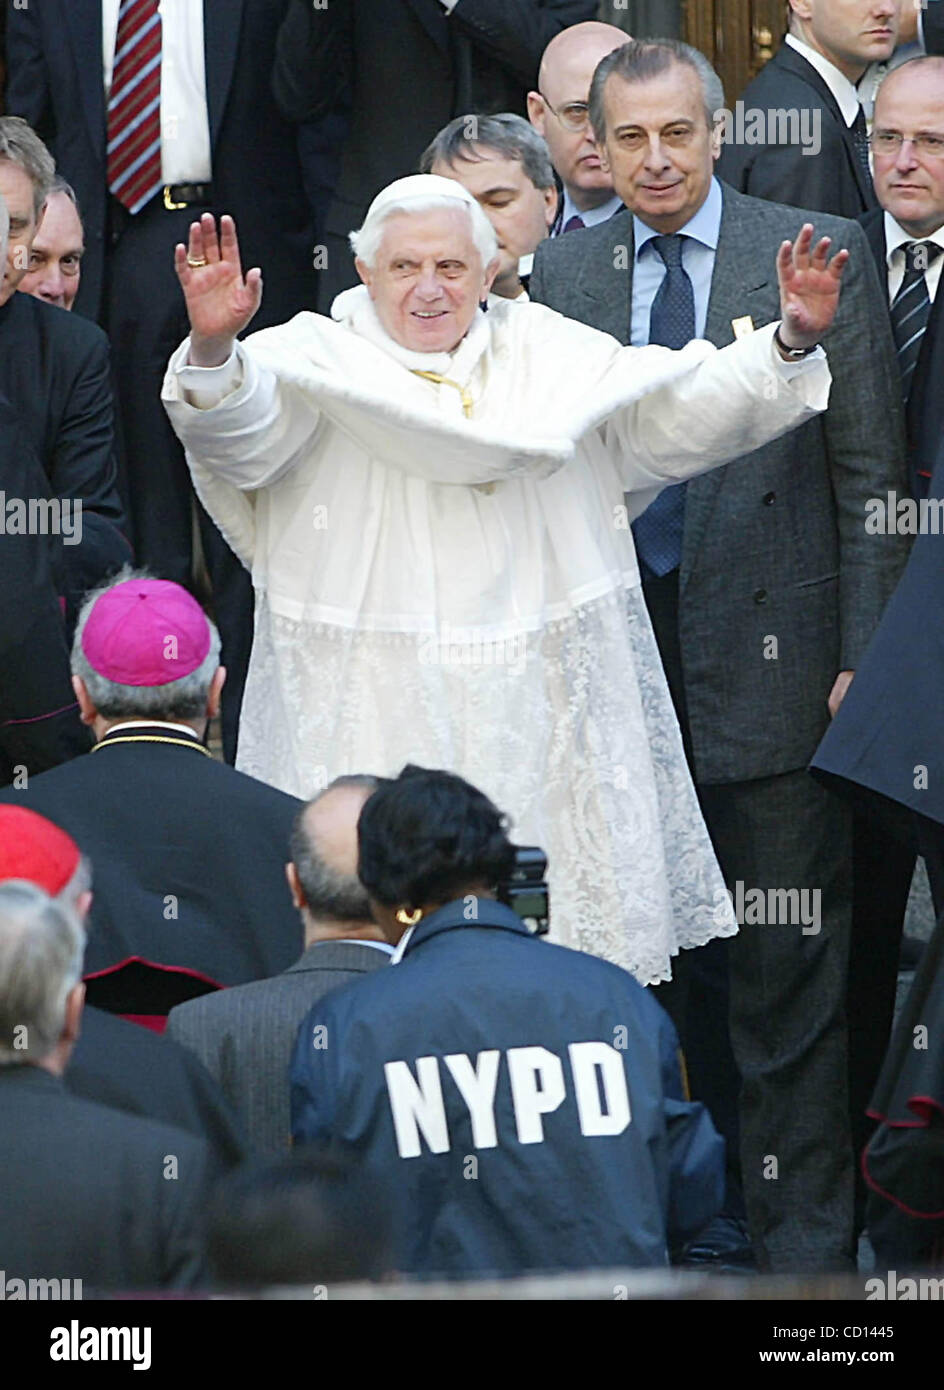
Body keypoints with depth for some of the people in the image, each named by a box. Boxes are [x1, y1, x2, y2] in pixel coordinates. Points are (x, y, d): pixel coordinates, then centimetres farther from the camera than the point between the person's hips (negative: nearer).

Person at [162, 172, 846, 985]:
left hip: (537, 725, 3)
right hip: (371, 726, -3)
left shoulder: (544, 354, 11)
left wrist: (790, 343, -8)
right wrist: (213, 352, -39)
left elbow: (687, 410, 8)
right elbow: (236, 429, -17)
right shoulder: (317, 362, 1)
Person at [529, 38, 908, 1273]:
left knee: (787, 958, -1)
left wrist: (864, 654, -6)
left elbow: (872, 474, -1)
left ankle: (801, 1234, 6)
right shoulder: (563, 273, 8)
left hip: (769, 649, -3)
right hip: (621, 642, 3)